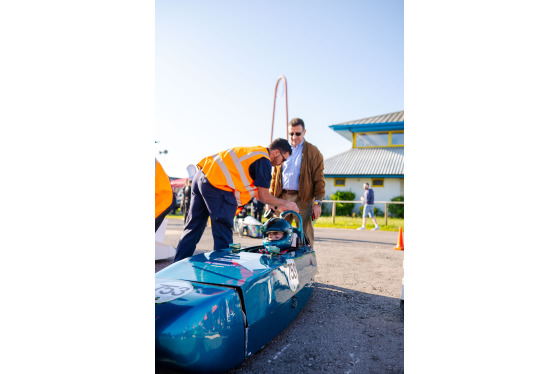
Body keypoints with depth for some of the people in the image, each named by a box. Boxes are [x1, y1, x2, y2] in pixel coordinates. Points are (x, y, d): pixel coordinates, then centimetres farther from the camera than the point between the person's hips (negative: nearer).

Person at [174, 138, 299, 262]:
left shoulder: (254, 151, 24)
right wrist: (285, 203, 10)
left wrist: (277, 205, 29)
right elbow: (264, 196, -4)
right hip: (217, 186, -10)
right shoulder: (264, 160, -4)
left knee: (194, 226, 15)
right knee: (223, 234, -1)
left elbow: (254, 189, 28)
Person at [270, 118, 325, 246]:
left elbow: (319, 178, 0)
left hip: (303, 199, -3)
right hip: (282, 198, 4)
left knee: (305, 236, 1)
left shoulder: (312, 151, 4)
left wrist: (317, 202, -8)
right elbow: (275, 176, 18)